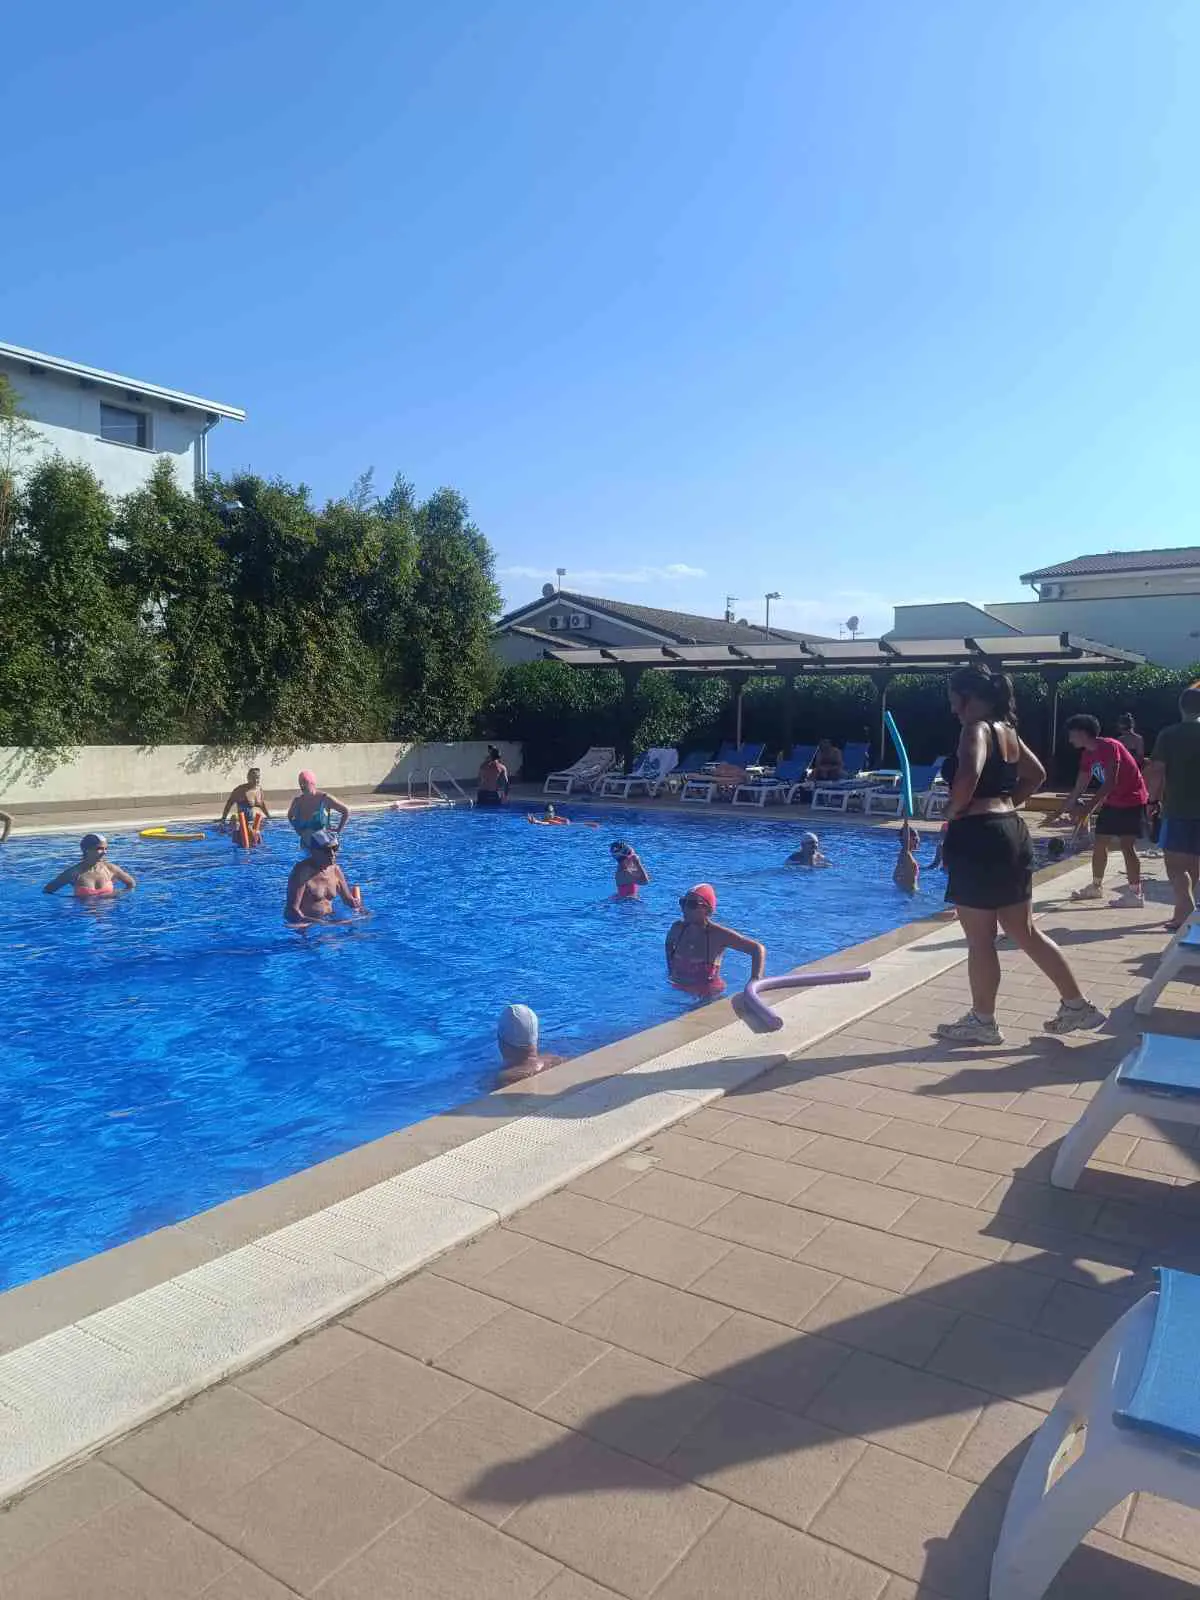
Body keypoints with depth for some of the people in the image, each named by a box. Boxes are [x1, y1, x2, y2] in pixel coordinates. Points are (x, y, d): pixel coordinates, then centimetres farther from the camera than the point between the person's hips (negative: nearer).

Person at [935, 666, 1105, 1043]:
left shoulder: (976, 729, -12)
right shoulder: (1007, 731, 15)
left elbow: (967, 777, -29)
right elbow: (1036, 775, 28)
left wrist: (952, 813, -13)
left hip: (978, 838, -9)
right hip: (1011, 833, 9)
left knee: (979, 939, 3)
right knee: (1025, 932, 18)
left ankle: (982, 1022, 15)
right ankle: (1077, 1005, 25)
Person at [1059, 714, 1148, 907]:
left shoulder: (1110, 747, -22)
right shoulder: (1087, 756, 5)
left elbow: (1110, 783, -28)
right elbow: (1079, 788, 10)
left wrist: (1087, 810, -30)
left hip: (1132, 800, -9)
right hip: (1112, 802, 9)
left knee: (1127, 845, -14)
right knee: (1099, 843, 9)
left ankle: (1136, 893, -10)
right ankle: (1096, 887, 21)